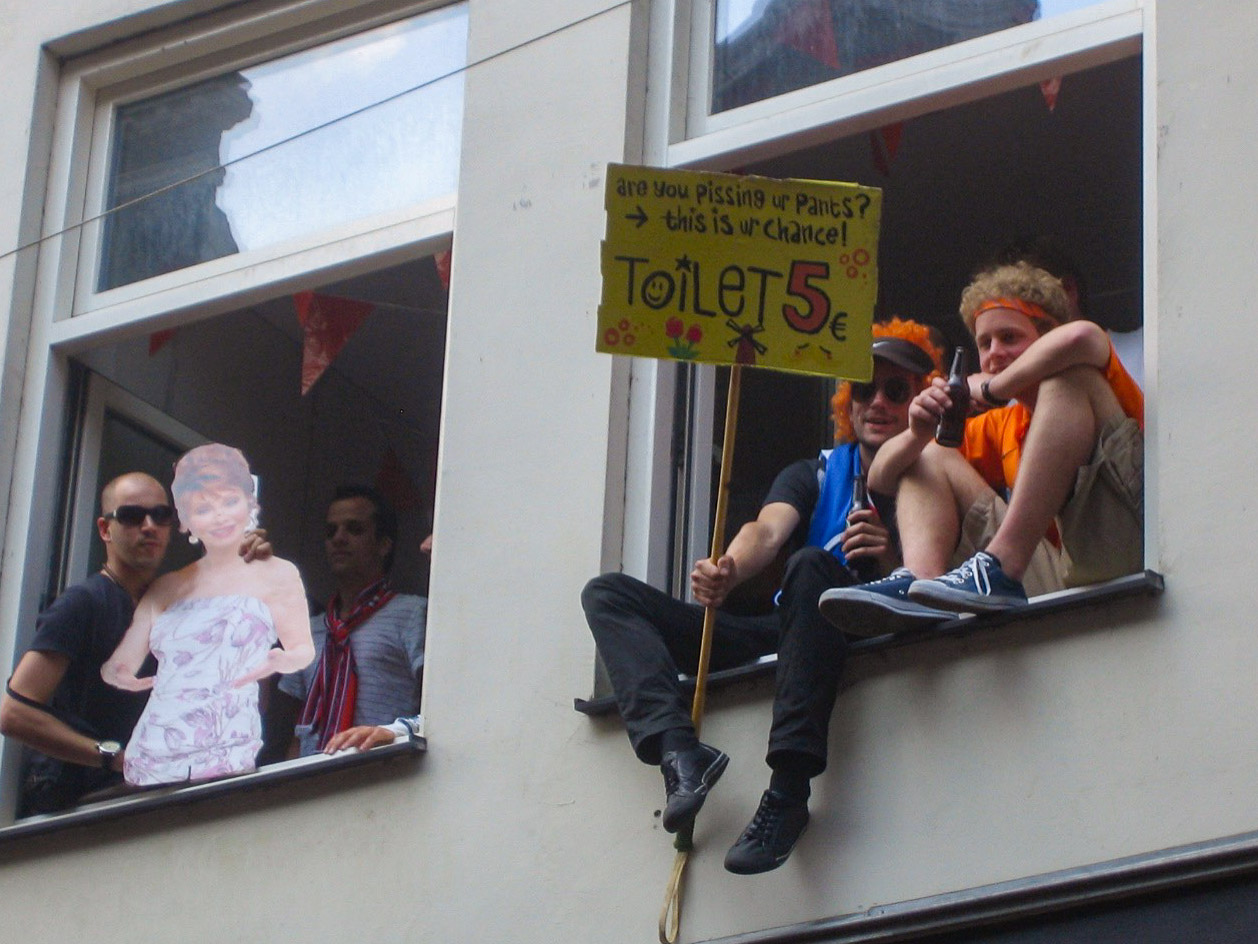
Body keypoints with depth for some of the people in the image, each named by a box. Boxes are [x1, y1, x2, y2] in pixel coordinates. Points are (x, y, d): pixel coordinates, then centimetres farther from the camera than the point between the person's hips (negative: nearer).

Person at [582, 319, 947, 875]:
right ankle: (679, 750, -32)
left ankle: (788, 788, -42)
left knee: (812, 565, -36)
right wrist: (728, 570, -29)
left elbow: (939, 603, -2)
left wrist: (892, 562, -22)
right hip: (781, 638, 5)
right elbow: (769, 529, -6)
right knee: (607, 594, -3)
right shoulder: (816, 475, 15)